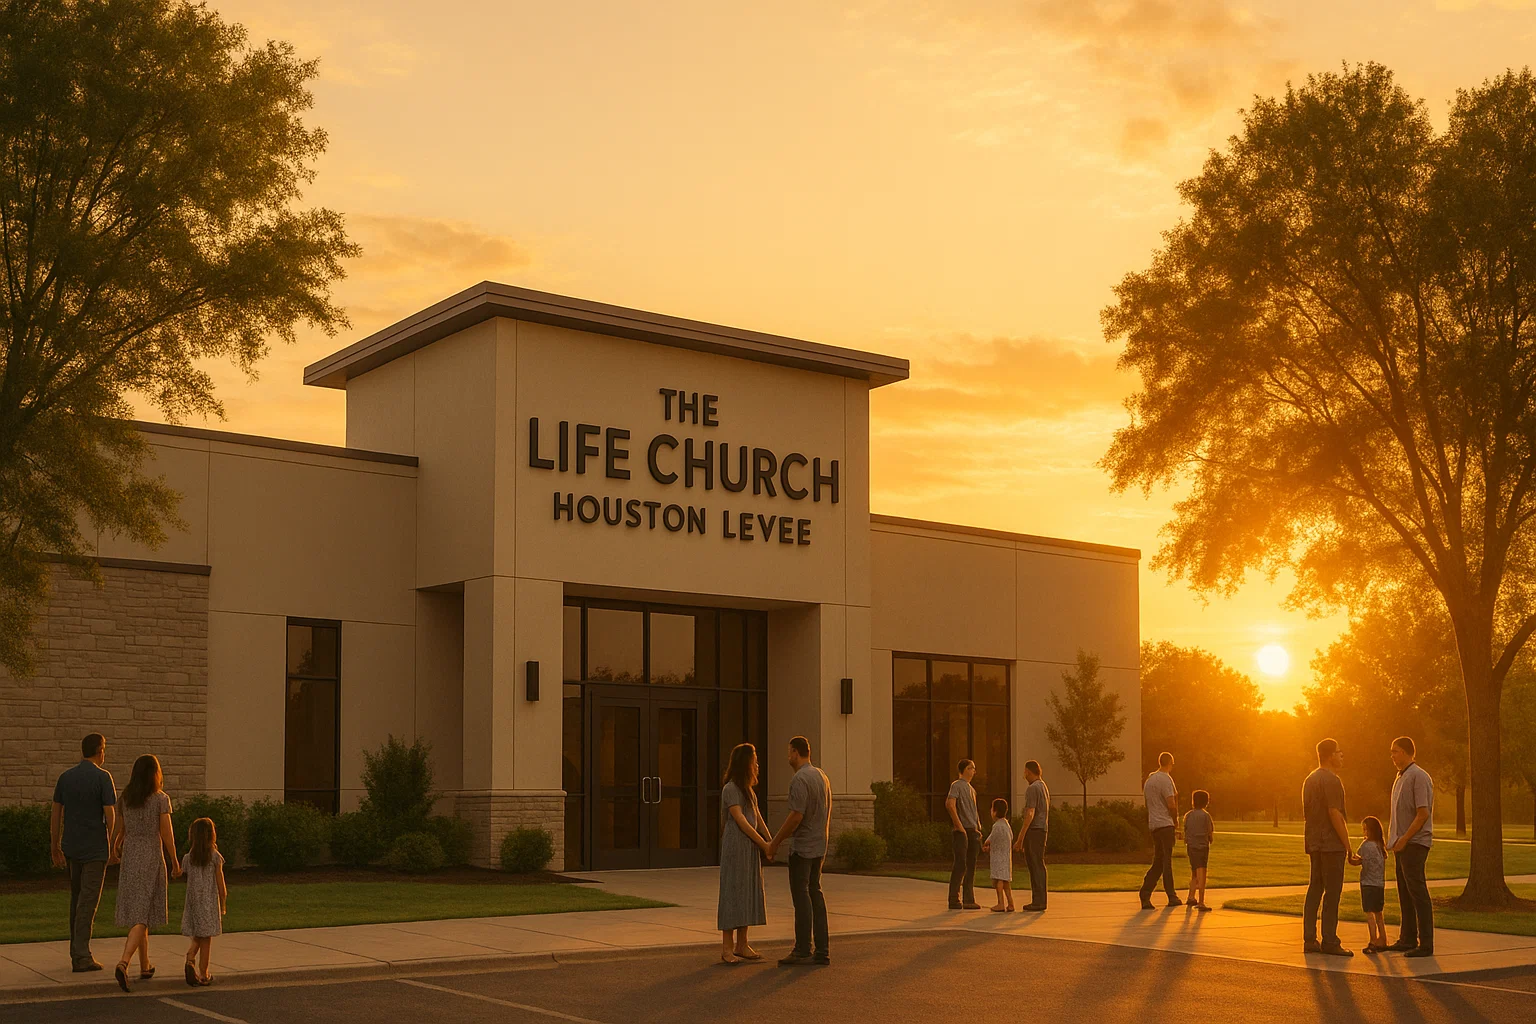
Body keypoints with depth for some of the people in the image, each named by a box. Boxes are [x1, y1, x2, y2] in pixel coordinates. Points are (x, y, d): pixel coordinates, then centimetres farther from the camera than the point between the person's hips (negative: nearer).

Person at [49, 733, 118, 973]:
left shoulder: (65, 777, 7)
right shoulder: (102, 777, -10)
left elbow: (56, 815, 9)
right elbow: (110, 815, -13)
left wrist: (55, 848, 15)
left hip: (71, 846, 6)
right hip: (95, 848, -6)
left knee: (77, 898, 17)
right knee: (88, 900, -5)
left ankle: (77, 950, 21)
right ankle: (82, 956, -8)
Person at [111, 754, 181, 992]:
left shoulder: (126, 798, 4)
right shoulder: (161, 799, -9)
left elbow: (120, 829, 12)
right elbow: (166, 834, -9)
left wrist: (116, 845, 33)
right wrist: (175, 863, 0)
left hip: (130, 857, 5)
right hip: (152, 857, -5)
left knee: (137, 912, 16)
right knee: (142, 916, -6)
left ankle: (145, 966, 24)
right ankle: (123, 963, -24)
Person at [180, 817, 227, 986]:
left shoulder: (188, 858, 2)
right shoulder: (215, 857, -7)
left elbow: (187, 879, 5)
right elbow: (221, 885, -5)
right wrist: (223, 905, 6)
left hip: (192, 901, 3)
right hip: (210, 902, -3)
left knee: (197, 937, 14)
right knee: (206, 938, 4)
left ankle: (190, 958, -14)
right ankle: (203, 974, 6)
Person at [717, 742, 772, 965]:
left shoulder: (748, 789, 17)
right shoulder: (730, 789, -11)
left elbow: (757, 818, 14)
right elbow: (741, 821, -15)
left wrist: (770, 842, 3)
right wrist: (762, 843, -12)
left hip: (750, 847, 9)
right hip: (735, 846, -9)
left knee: (747, 893, 8)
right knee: (733, 892, -8)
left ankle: (741, 946, 13)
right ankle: (727, 948, -5)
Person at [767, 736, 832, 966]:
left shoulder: (799, 779, -17)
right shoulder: (821, 776, 11)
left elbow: (796, 817, -21)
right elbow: (826, 814, 16)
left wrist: (775, 843, -12)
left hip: (802, 846, -9)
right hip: (819, 846, 9)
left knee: (801, 896, -4)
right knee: (815, 894, 9)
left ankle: (802, 951, -2)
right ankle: (821, 951, 8)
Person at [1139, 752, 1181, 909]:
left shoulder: (1150, 779, 16)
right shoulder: (1165, 779, -11)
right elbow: (1171, 804, -17)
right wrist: (1176, 821, -1)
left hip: (1154, 825, 8)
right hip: (1165, 824, -8)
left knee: (1158, 862, 10)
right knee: (1166, 860, -3)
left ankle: (1145, 896, 2)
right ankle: (1172, 897, 2)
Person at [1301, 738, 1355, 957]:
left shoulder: (1310, 779, 17)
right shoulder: (1331, 780, -12)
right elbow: (1334, 814, -17)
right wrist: (1348, 847, -14)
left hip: (1314, 843, 9)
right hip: (1331, 844, -9)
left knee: (1315, 889, 9)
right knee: (1332, 892, -6)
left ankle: (1309, 940, 9)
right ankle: (1329, 941, -6)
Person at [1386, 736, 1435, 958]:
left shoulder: (1419, 777, -12)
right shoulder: (1401, 777, 18)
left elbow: (1423, 814, -18)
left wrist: (1404, 839, -19)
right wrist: (1393, 839, 16)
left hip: (1414, 843, -10)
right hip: (1402, 843, 10)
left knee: (1417, 892, -10)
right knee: (1404, 893, 12)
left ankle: (1426, 944, -8)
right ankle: (1407, 939, 19)